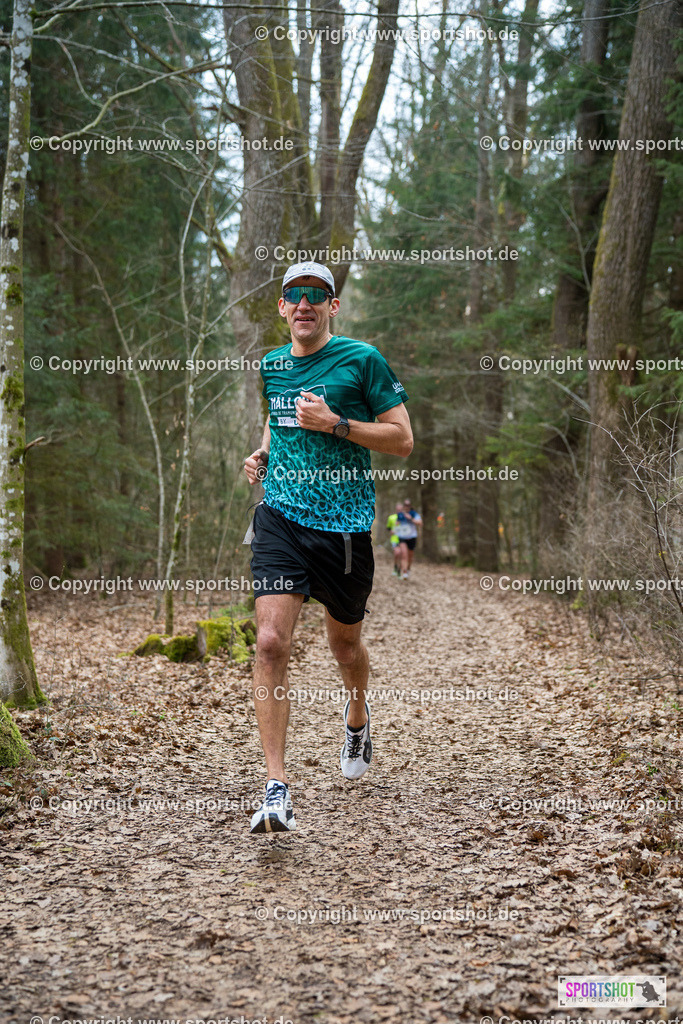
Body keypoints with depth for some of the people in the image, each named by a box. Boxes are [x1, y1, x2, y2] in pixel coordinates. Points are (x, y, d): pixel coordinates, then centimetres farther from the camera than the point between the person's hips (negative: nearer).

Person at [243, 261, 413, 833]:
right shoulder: (270, 366, 12)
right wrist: (262, 454, 10)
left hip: (344, 524, -2)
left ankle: (358, 719, 51)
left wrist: (335, 424, -15)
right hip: (280, 517, 2)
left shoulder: (362, 360, -3)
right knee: (271, 642, -15)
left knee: (344, 640, 15)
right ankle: (277, 790, -12)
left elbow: (402, 441, -5)